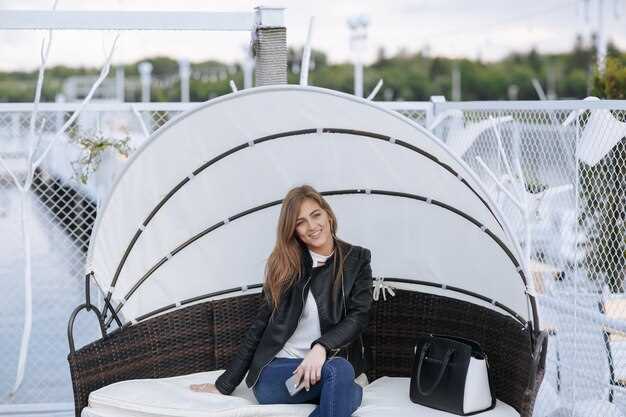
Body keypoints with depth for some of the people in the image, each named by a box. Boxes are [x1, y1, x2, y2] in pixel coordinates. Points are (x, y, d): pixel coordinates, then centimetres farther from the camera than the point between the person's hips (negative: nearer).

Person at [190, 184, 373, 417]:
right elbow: (261, 324, 10)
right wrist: (225, 384, 10)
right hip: (279, 366, 0)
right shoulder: (285, 264, 7)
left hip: (330, 361, 0)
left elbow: (359, 315, -4)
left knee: (340, 371, -36)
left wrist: (322, 346, -24)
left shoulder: (356, 259, 6)